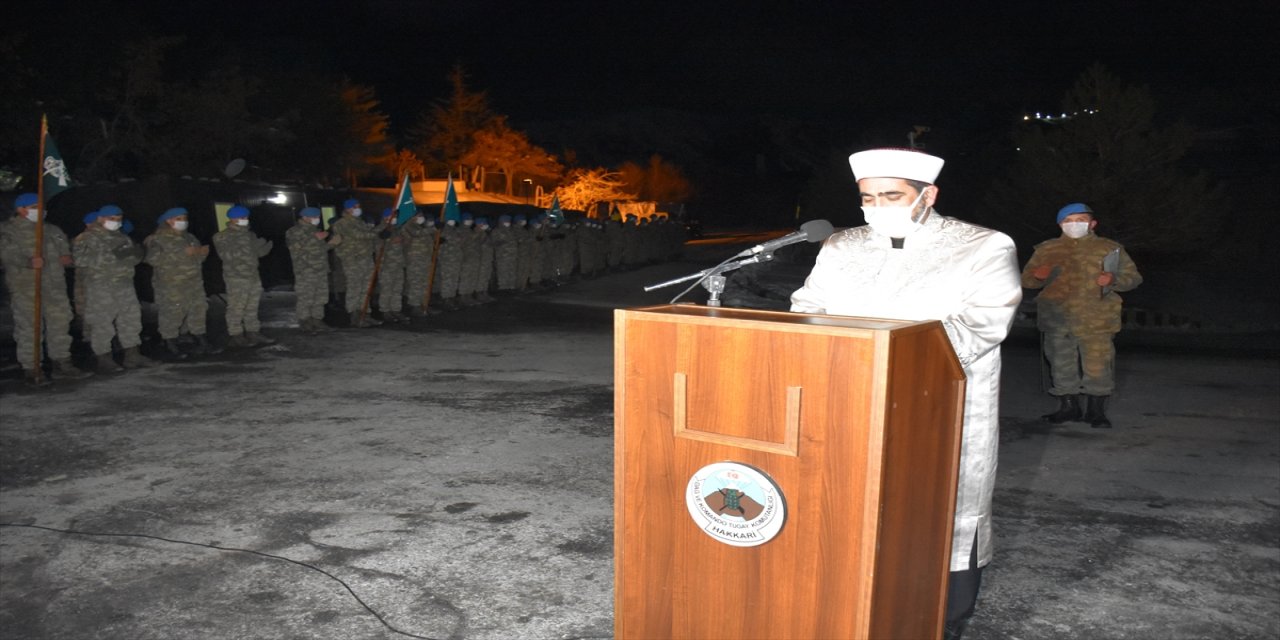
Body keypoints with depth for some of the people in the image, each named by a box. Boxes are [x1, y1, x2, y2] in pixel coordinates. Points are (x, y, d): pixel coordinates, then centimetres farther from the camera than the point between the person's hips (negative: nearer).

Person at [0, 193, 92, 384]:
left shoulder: (51, 230, 19)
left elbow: (64, 247, 30)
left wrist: (66, 256, 6)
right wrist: (28, 261, -32)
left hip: (54, 284, 6)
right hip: (25, 286, -6)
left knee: (60, 322, 9)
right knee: (29, 325, -5)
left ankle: (61, 362, 19)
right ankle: (30, 367, 3)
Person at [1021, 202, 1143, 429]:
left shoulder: (1110, 248, 9)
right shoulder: (1047, 249, 13)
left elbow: (1133, 276, 11)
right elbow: (1026, 279, 19)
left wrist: (1114, 279, -10)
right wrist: (1038, 276, -5)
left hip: (1095, 319, -2)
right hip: (1057, 317, 2)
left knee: (1098, 364, -5)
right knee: (1062, 364, 7)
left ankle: (1096, 410, 8)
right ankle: (1069, 407, 20)